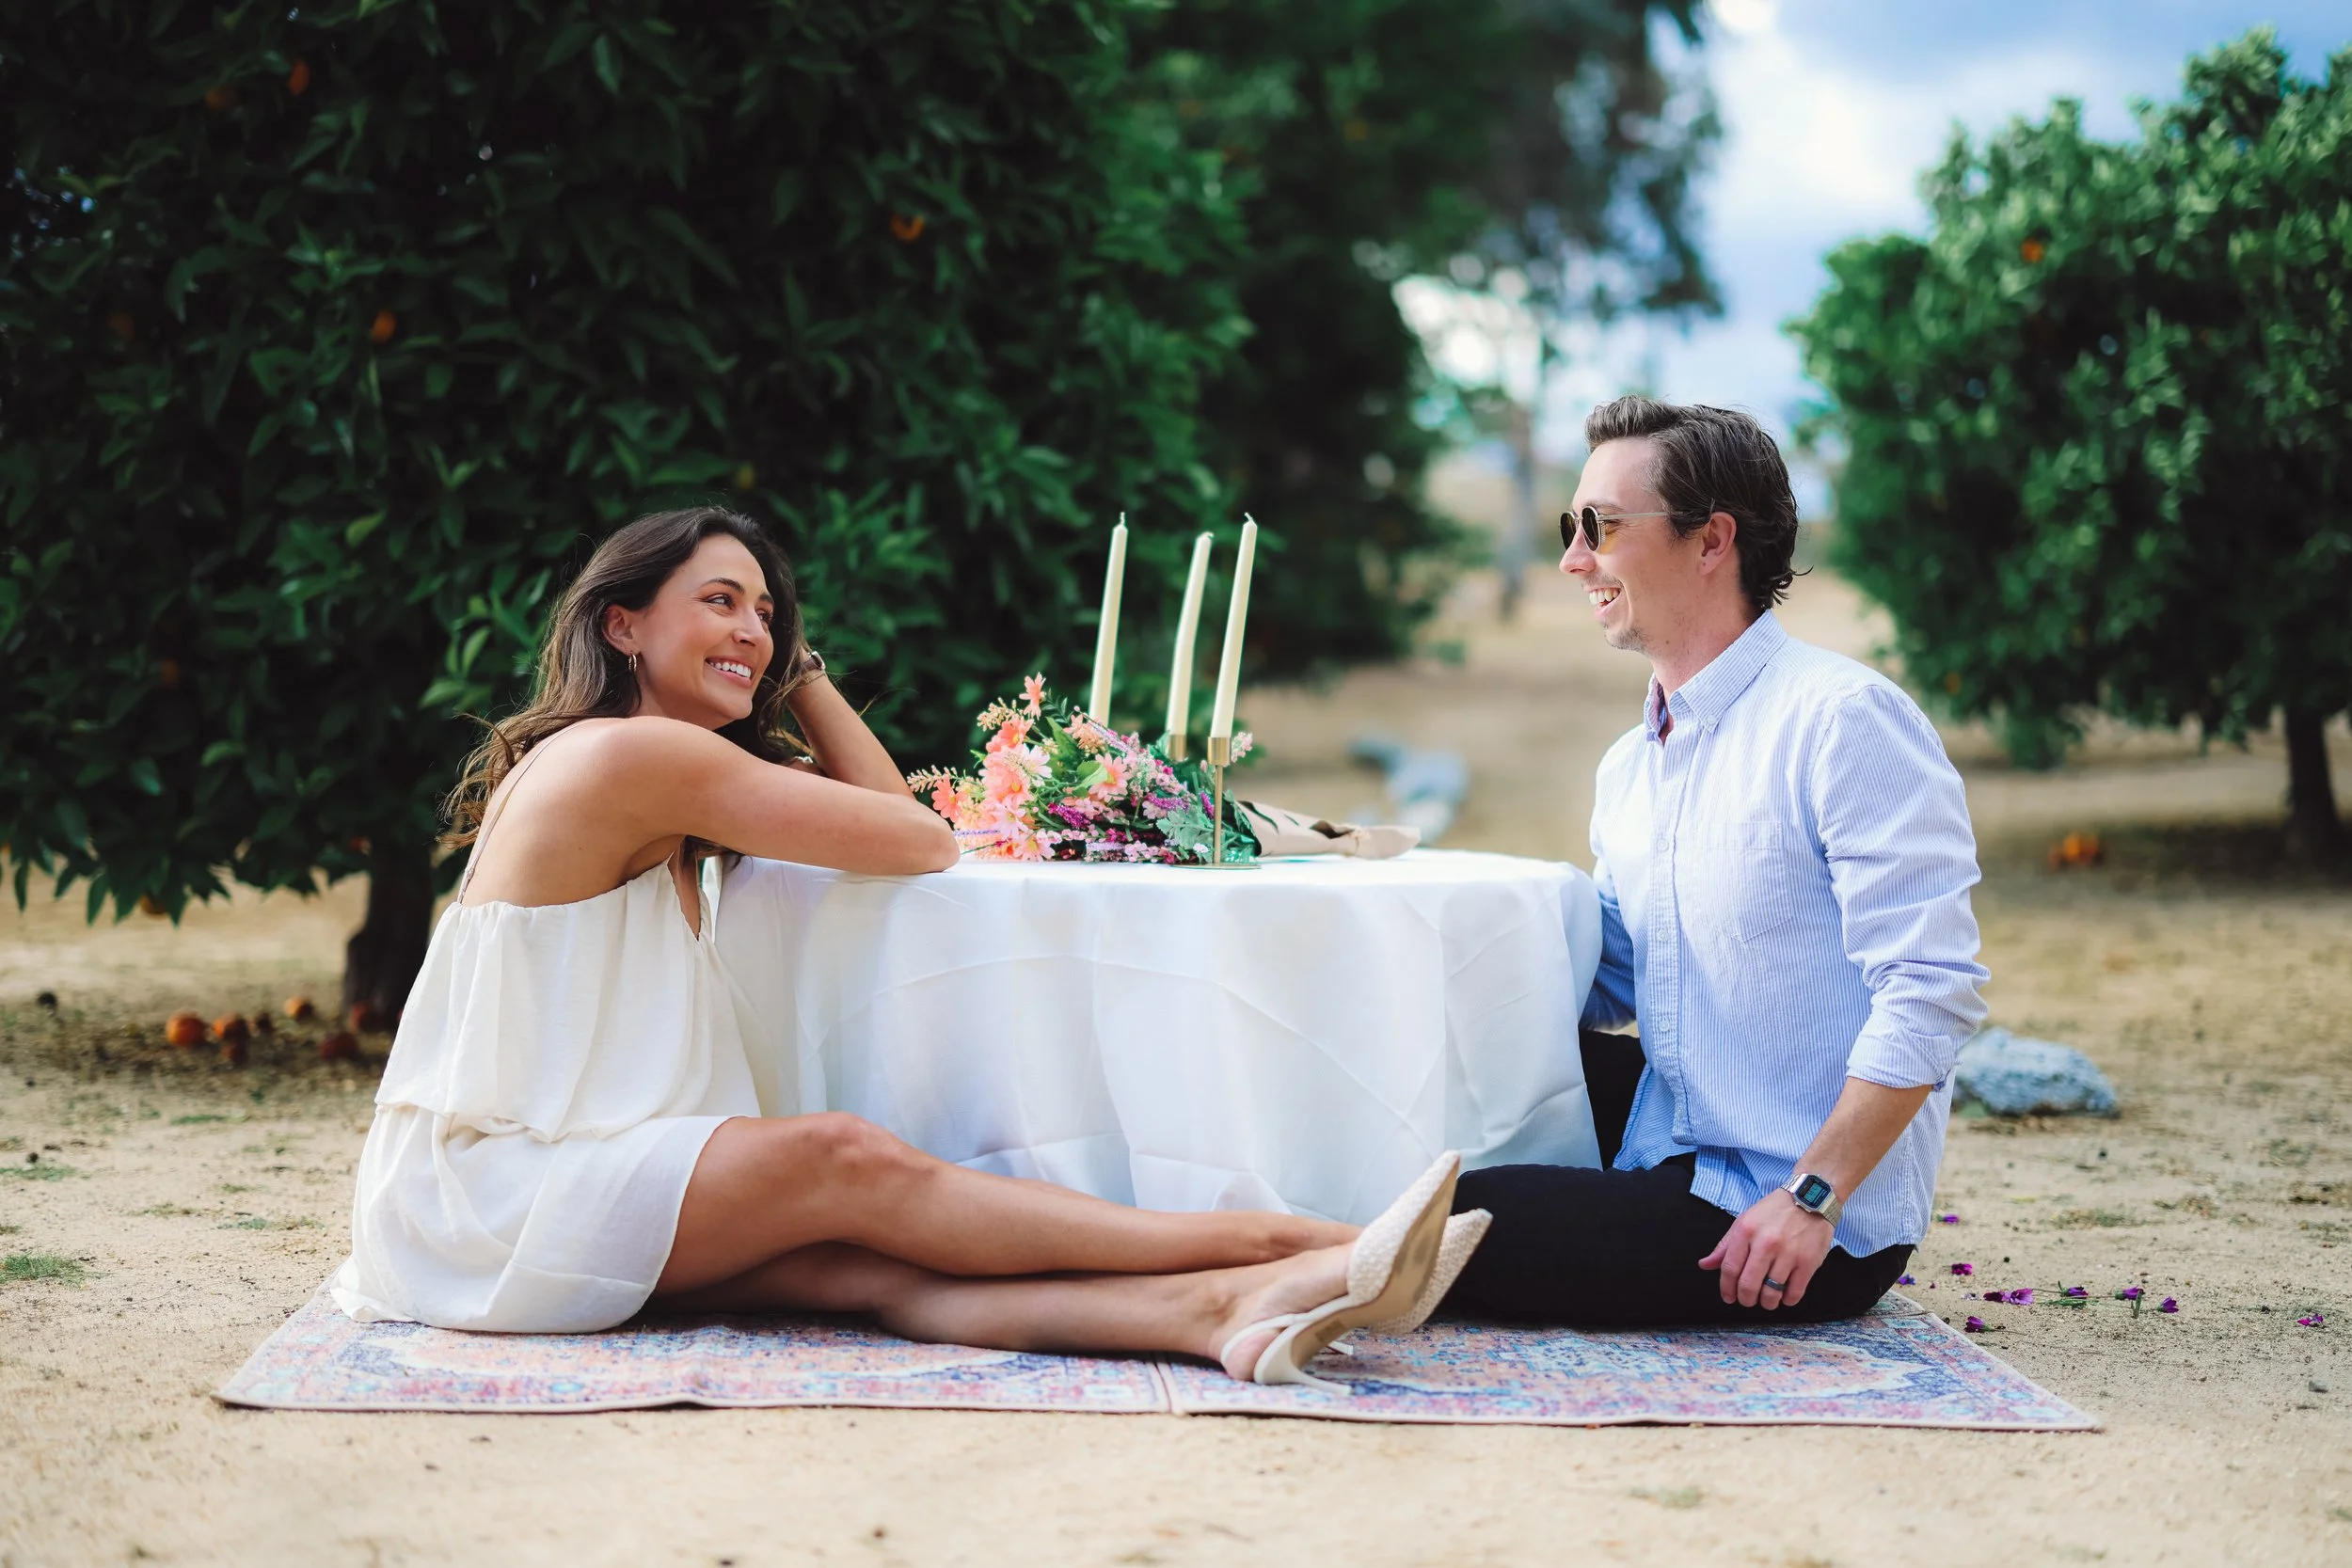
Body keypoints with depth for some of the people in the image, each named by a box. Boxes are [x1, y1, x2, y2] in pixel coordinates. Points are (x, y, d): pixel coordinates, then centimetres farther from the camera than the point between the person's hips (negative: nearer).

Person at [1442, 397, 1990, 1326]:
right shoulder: (1629, 768, 13)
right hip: (1673, 1151, 9)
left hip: (1820, 1231, -8)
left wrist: (1811, 1198, -25)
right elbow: (1606, 983, 19)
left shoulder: (1842, 719, -16)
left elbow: (1930, 991, -21)